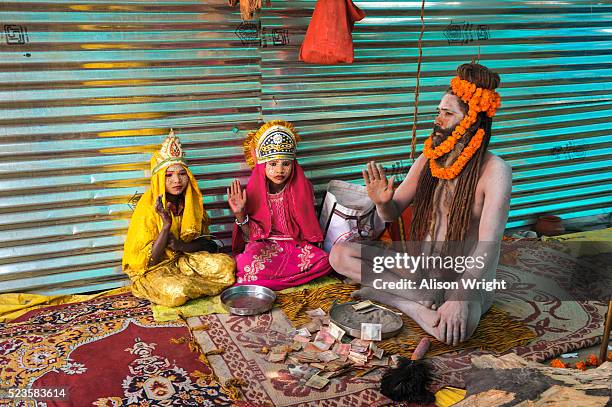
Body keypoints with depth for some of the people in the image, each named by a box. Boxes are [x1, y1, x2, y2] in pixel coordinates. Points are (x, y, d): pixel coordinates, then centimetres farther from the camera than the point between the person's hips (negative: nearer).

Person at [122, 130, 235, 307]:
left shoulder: (191, 201, -2)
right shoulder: (148, 208, -17)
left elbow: (208, 244, 0)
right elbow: (148, 261, -18)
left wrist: (182, 246, -19)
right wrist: (166, 226, -30)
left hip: (184, 259, 4)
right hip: (153, 271, -4)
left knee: (227, 264, -18)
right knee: (177, 292, -35)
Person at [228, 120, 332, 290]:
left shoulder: (302, 188, -1)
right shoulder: (253, 192, -4)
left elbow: (308, 227, 8)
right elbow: (250, 236, -1)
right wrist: (239, 214, -17)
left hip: (295, 244, 4)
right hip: (263, 245, -3)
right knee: (245, 265, -37)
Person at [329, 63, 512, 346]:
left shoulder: (494, 171, -15)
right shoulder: (427, 160, 2)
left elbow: (489, 245, -23)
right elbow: (392, 214, 7)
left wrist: (461, 297, -34)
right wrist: (383, 203, -18)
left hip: (465, 279, -6)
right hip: (419, 268, 6)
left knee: (456, 328, -40)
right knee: (339, 253, -10)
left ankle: (395, 298, -15)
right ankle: (422, 298, -16)